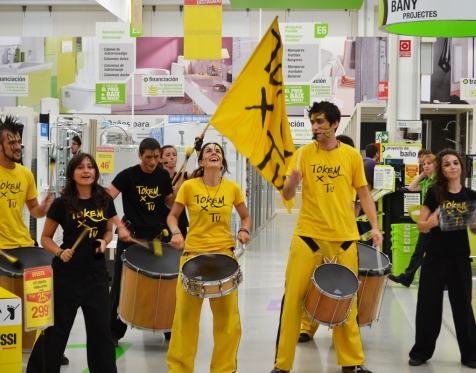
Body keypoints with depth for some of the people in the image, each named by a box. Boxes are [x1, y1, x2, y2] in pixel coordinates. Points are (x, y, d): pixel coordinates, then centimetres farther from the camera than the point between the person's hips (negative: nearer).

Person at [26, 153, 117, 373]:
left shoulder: (105, 201, 1)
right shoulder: (62, 203, -8)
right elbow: (45, 238, 0)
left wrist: (104, 242, -5)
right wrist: (60, 252, -17)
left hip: (96, 274, 3)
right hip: (66, 274, -3)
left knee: (101, 330, 7)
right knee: (55, 330, 5)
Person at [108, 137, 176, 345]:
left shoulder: (163, 175, 2)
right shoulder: (128, 175, -12)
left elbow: (170, 203, 11)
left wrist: (181, 186, -8)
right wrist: (120, 226, -25)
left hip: (156, 236, 4)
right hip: (130, 236, -4)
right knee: (121, 285, 3)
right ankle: (114, 332, 13)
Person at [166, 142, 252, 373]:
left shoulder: (232, 188, 1)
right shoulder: (188, 186, -4)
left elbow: (246, 217, 12)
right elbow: (173, 216, 5)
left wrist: (244, 231, -8)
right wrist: (176, 233, -14)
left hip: (224, 255, 1)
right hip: (193, 254, -1)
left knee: (227, 315, 4)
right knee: (185, 314, 3)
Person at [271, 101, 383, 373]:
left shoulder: (352, 155, 2)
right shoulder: (304, 154, 0)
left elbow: (364, 194, 9)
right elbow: (287, 195, -2)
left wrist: (375, 226, -3)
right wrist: (291, 182, -24)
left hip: (344, 237, 1)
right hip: (308, 235, 0)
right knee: (293, 297, -1)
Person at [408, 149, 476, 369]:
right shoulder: (434, 192, -3)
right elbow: (420, 225, -2)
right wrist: (431, 222, -23)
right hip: (435, 256, -1)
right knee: (428, 304, 4)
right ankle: (422, 350, 16)